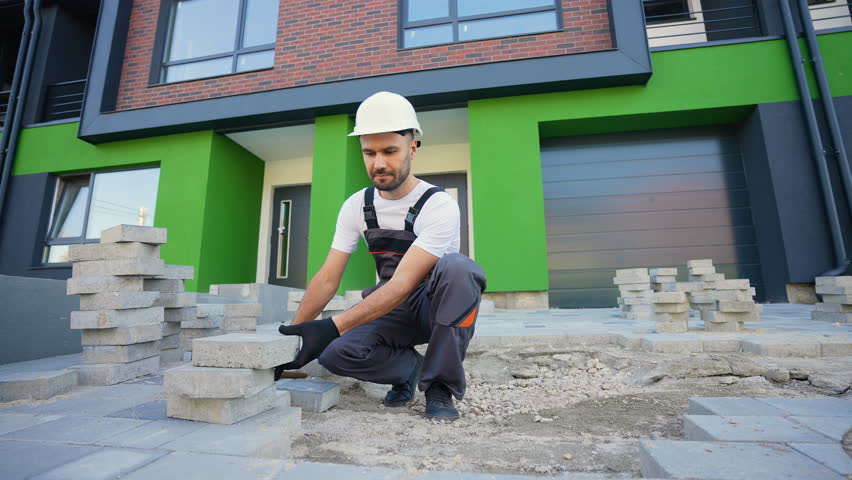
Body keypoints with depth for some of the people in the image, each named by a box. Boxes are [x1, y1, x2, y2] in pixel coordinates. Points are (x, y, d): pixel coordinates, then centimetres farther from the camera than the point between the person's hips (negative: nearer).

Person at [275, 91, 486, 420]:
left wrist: (332, 327, -40)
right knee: (334, 353, -24)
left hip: (437, 306, -3)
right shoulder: (356, 206, -5)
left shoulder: (439, 206, -23)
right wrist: (289, 338, -15)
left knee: (455, 266, -37)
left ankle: (440, 386, -18)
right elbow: (327, 279, -6)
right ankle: (410, 366, 6)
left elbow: (403, 284, -31)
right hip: (392, 310, 4)